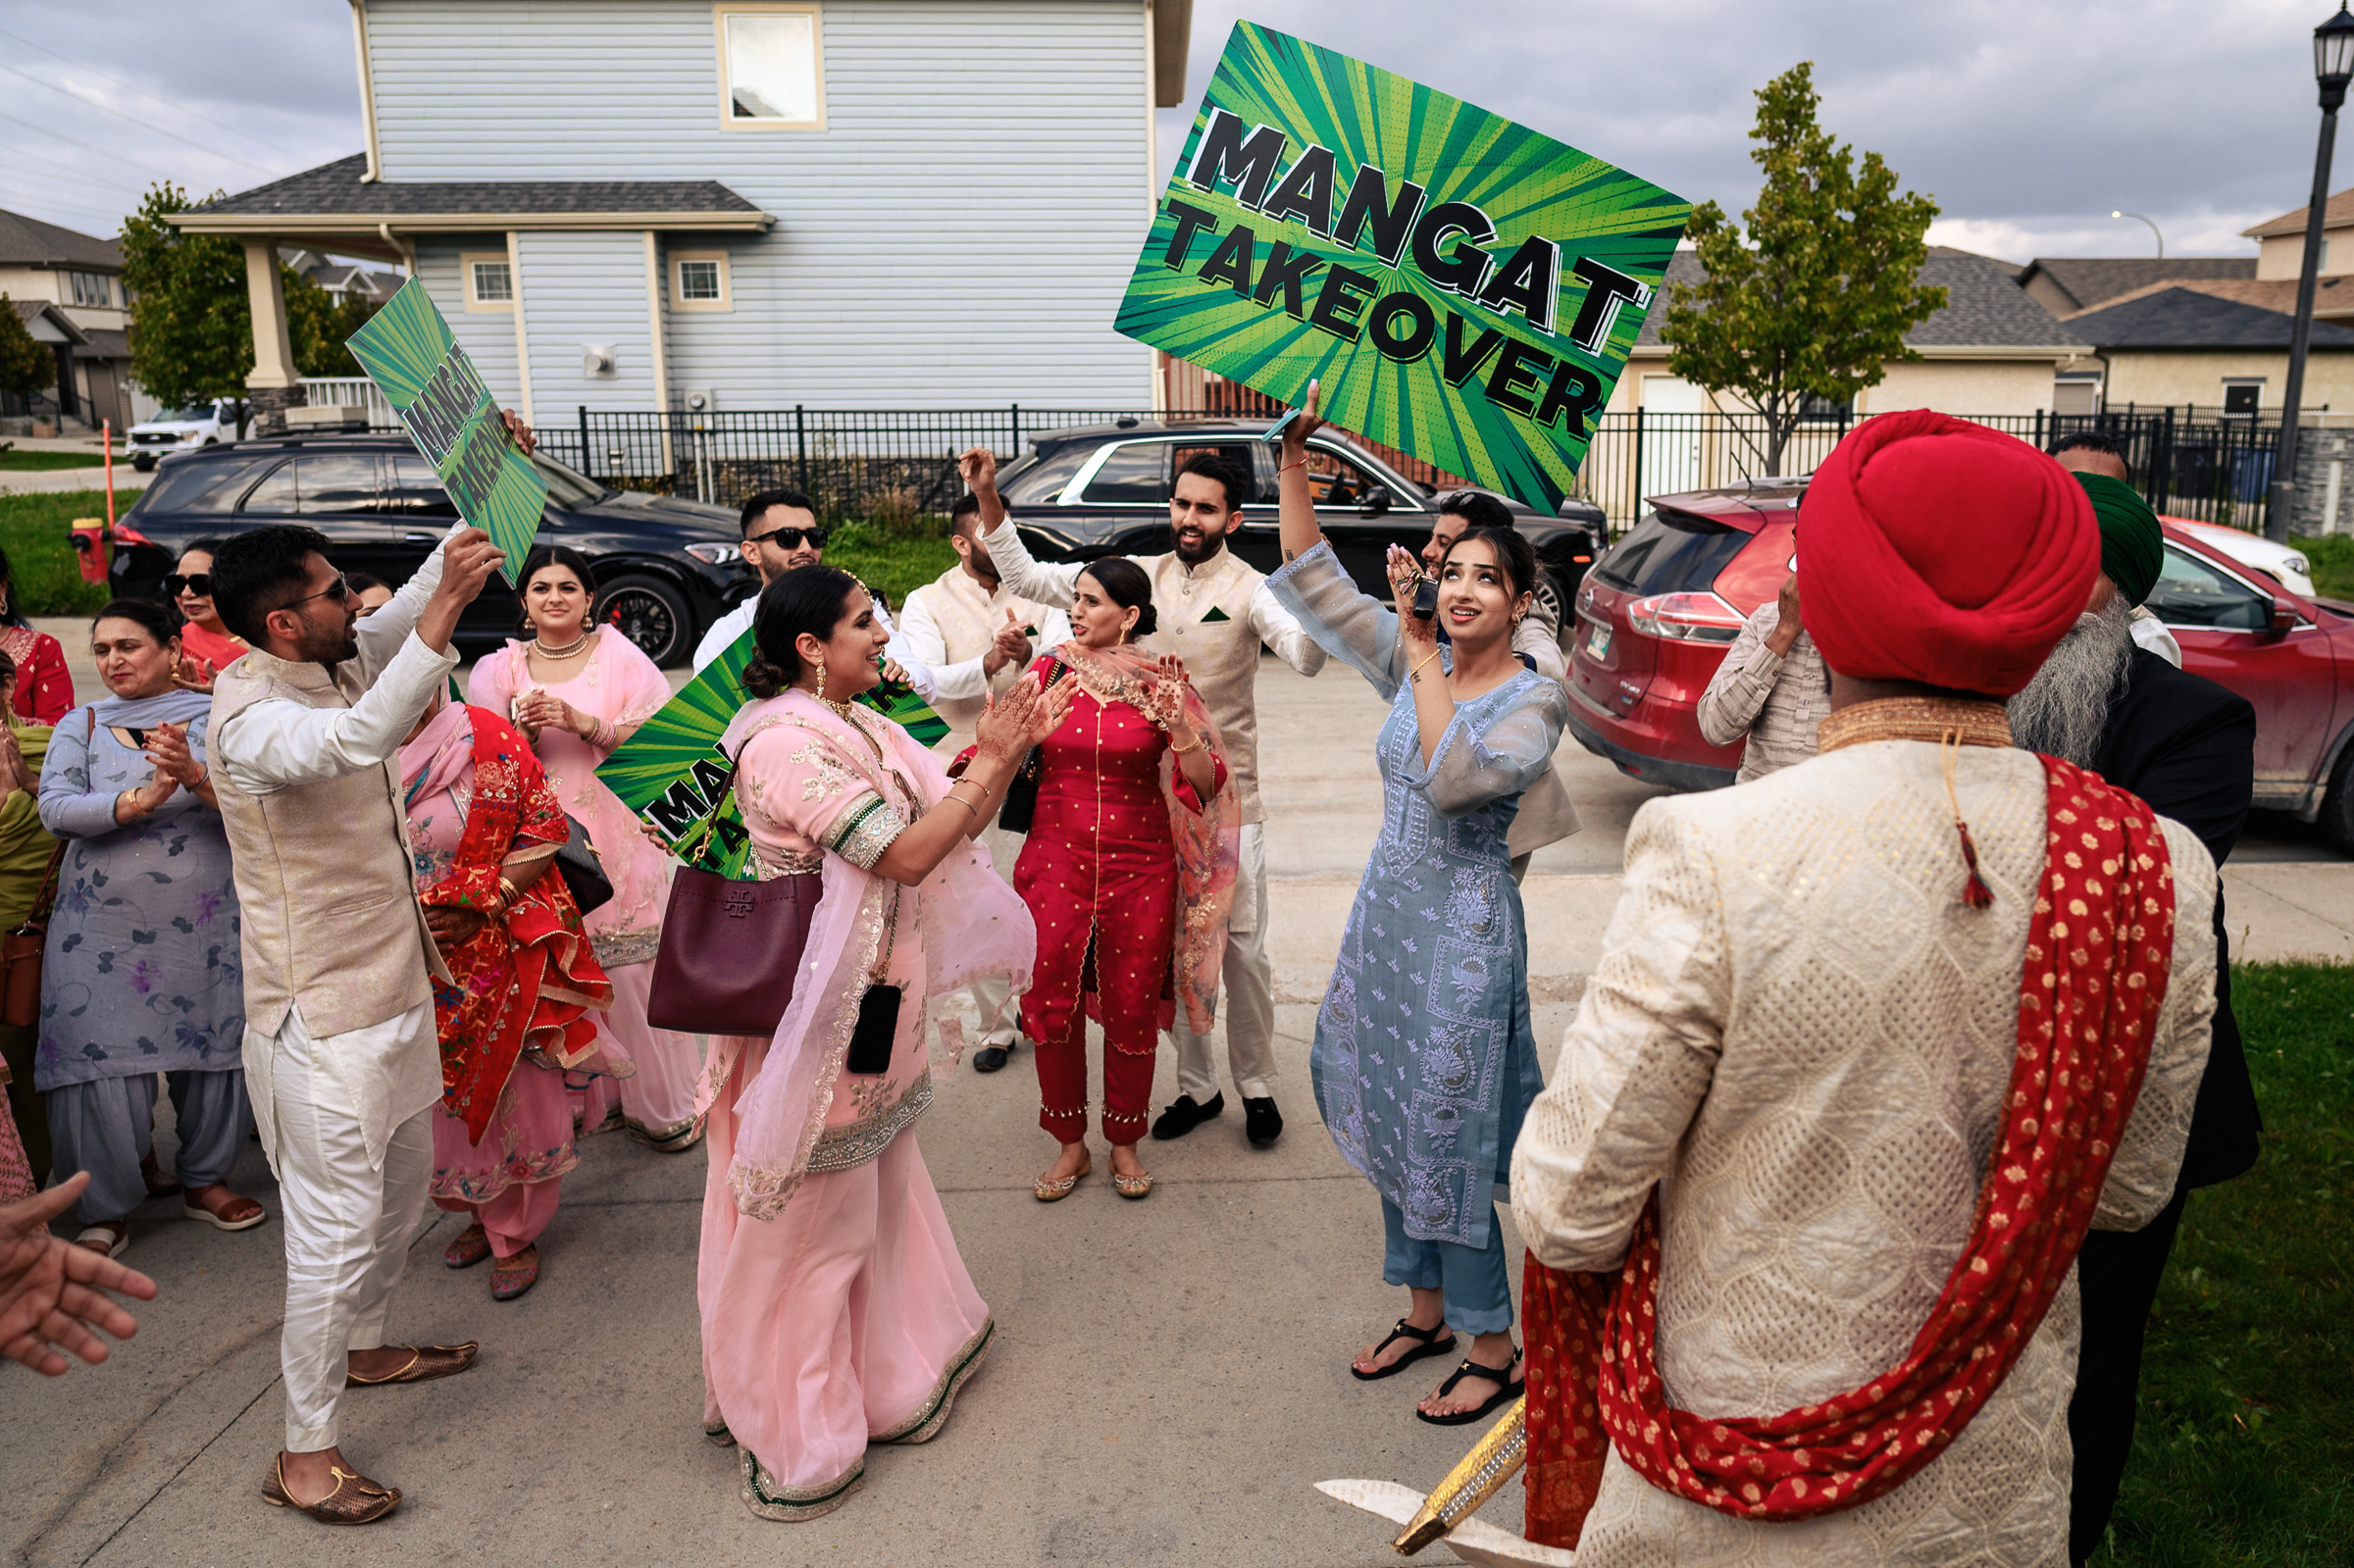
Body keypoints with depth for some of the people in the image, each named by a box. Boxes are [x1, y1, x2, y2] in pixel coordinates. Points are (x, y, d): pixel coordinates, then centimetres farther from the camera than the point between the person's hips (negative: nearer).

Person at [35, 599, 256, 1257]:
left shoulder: (216, 719, 3)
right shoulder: (80, 726, 7)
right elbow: (55, 810, -8)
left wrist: (196, 778, -27)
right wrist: (142, 799, -23)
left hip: (207, 924, 0)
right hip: (103, 927, 0)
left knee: (214, 1052, 7)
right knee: (103, 1062, 0)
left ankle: (205, 1179, 27)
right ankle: (106, 1211, 17)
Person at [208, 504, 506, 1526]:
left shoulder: (335, 665, 2)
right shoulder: (253, 717, -25)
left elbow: (416, 603, 12)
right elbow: (358, 739, -46)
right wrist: (441, 616, -52)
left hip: (391, 985, 9)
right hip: (322, 1014, -9)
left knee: (404, 1179, 24)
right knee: (337, 1224, 0)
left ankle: (362, 1345, 46)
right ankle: (304, 1454, 15)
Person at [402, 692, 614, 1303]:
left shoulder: (488, 741, -11)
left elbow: (546, 831, -9)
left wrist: (481, 907, -15)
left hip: (500, 956, -3)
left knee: (512, 1090, 5)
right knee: (449, 1096, 15)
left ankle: (515, 1233, 25)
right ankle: (480, 1212, 39)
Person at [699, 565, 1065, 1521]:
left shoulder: (860, 728, 7)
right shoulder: (784, 745, -22)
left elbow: (953, 825, 8)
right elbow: (906, 855, -27)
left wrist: (1008, 749, -5)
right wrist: (992, 759, -20)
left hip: (877, 1002, 9)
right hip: (819, 1011, -9)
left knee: (876, 1188, 22)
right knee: (813, 1216, 6)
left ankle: (888, 1369, 43)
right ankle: (794, 1439, 26)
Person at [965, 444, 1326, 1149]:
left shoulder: (1250, 590, -8)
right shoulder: (1137, 575, 3)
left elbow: (1305, 657, -26)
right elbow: (1028, 577, 1)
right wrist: (989, 499, -9)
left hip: (1227, 798, -3)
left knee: (1243, 951, 4)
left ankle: (1256, 1087, 23)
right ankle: (1196, 1086, 28)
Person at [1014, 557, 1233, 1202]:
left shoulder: (1162, 683, -2)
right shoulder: (1049, 672, 2)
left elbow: (1208, 784, -6)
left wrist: (1177, 723, -20)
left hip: (1140, 869, -1)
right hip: (1056, 863, 1)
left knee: (1131, 1013, 7)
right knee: (1051, 1006, 4)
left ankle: (1125, 1144, 29)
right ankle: (1070, 1145, 26)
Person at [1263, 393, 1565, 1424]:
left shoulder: (1534, 701, -12)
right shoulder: (1413, 666, 4)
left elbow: (1456, 777, -30)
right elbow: (1315, 582, 5)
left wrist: (1424, 655, -24)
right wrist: (1294, 466, -4)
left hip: (1464, 924, -7)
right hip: (1387, 909, 7)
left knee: (1447, 1134, 1)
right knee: (1395, 1117, 15)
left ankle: (1494, 1348, 20)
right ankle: (1426, 1312, 34)